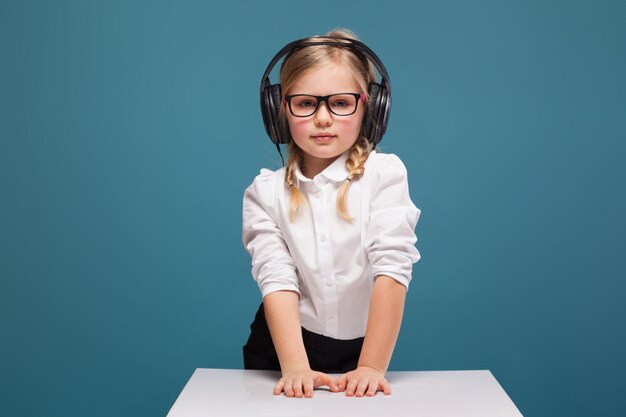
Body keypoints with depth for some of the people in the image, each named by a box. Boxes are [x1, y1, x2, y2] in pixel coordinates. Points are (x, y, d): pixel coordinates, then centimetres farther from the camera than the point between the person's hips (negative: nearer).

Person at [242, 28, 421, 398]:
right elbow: (277, 278, -13)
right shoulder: (266, 192, -2)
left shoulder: (385, 174, -7)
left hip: (362, 350, 0)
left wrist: (372, 367, -21)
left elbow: (392, 269, -15)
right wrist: (295, 367, -24)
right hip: (283, 350, 1)